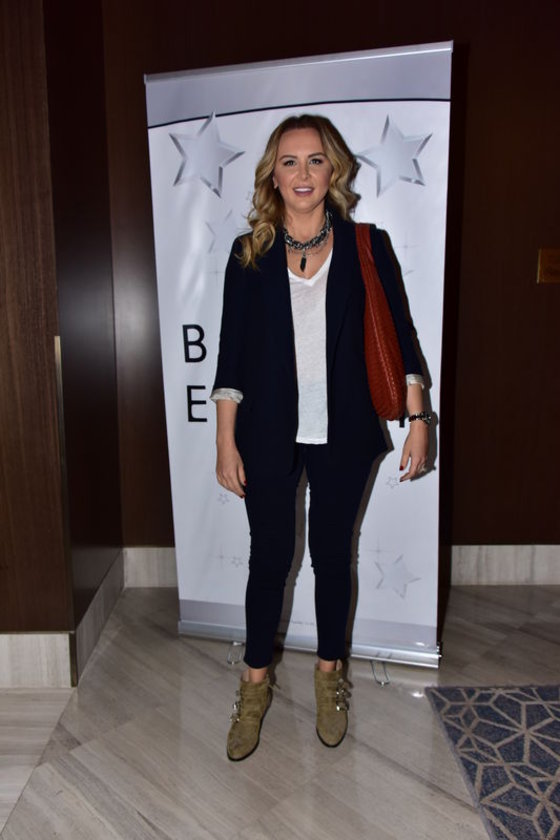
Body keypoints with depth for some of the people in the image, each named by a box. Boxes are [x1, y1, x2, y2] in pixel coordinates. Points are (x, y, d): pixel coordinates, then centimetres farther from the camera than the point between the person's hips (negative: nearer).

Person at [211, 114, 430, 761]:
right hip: (269, 435, 0)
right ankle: (255, 685, 31)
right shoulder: (250, 253, 2)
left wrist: (418, 420, -2)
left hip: (342, 435, 0)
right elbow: (232, 354, 1)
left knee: (332, 556, 13)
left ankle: (329, 674, 37)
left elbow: (399, 337, 3)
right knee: (269, 559, 9)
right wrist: (226, 442, -2)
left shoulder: (365, 246, 1)